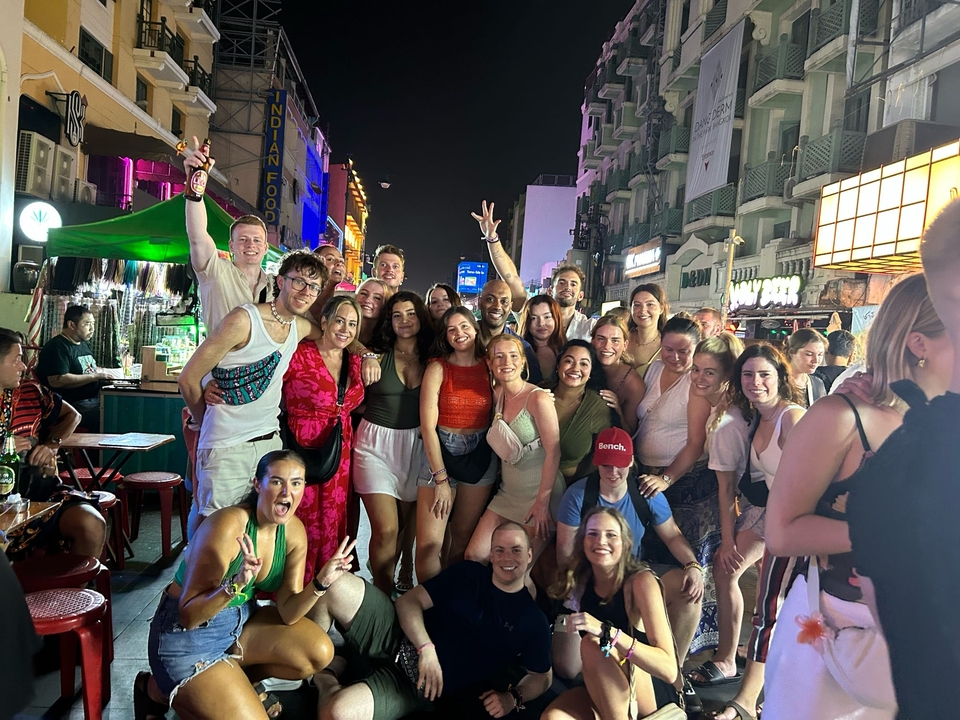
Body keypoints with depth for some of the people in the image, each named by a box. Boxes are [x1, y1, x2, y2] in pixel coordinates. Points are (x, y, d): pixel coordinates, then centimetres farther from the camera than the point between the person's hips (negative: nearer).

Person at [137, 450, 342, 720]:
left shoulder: (294, 531, -8)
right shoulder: (227, 527, -28)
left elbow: (287, 612, -6)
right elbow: (188, 615, -23)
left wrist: (321, 582, -24)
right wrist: (235, 584, -40)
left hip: (241, 621, 6)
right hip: (187, 634, -6)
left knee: (319, 653, -13)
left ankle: (236, 678, 12)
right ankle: (156, 689, 9)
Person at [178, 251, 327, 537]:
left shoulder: (301, 327, 5)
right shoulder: (243, 320, -15)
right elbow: (188, 379, -9)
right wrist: (209, 423, 4)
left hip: (270, 441, 6)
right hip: (228, 448, -6)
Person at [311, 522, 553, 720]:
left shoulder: (532, 621, 3)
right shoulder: (466, 574, 6)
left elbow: (542, 676, 13)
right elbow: (408, 601, 2)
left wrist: (512, 697, -7)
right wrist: (426, 648, -15)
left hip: (417, 682, -2)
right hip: (397, 641, 3)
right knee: (336, 585, -26)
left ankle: (331, 685, 3)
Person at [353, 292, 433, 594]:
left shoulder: (431, 359, 2)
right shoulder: (378, 357, -4)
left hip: (415, 445, 3)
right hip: (376, 444, -3)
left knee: (404, 526, 11)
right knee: (386, 529, -9)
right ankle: (383, 599, 9)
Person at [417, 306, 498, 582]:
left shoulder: (490, 367, 4)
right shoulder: (438, 368, -5)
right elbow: (428, 426, -9)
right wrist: (441, 478, -12)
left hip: (480, 456, 3)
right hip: (440, 453, -3)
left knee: (464, 538, 10)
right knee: (429, 544, -6)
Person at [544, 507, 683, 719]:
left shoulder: (641, 581, -17)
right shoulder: (580, 582, -2)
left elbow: (669, 669, -27)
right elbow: (568, 668, 3)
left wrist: (609, 632, -38)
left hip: (652, 696, -3)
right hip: (603, 695, 4)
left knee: (592, 644, -28)